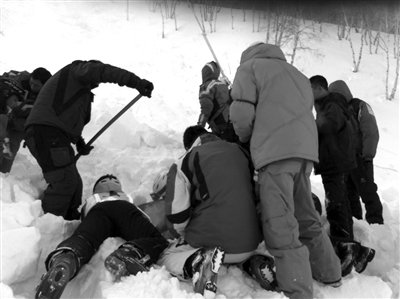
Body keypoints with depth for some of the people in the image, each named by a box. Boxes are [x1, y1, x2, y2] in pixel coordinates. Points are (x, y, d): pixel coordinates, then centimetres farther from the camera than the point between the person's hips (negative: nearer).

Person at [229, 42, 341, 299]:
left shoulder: (249, 67, 12)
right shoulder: (296, 74, 32)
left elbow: (242, 113, -1)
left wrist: (246, 139, 17)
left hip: (276, 152, -8)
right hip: (305, 149, 8)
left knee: (281, 229, -8)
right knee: (306, 217, 21)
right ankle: (328, 273, 32)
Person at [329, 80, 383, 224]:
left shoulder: (360, 107, -2)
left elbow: (372, 133, -10)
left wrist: (367, 156, -16)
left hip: (360, 159, -7)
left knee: (367, 191, -5)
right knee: (349, 193, 7)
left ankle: (376, 222, 1)